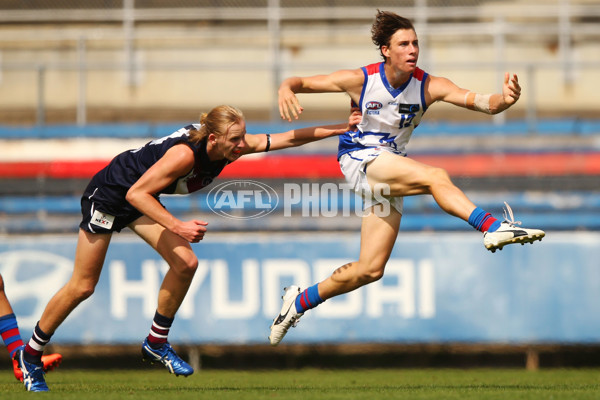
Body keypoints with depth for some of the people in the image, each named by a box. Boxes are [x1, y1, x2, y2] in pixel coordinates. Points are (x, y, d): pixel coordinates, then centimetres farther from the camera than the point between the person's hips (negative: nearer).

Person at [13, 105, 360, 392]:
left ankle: (157, 343, 9)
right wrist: (178, 226, -37)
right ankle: (31, 354, 15)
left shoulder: (231, 147, -15)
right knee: (83, 286, 0)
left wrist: (340, 129, -12)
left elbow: (287, 138, -9)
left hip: (140, 199, 7)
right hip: (109, 195, -7)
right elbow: (136, 193, -32)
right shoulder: (185, 153, -36)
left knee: (185, 264, -8)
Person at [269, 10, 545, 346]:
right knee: (435, 177, -30)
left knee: (371, 269, 2)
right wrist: (286, 89, -27)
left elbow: (477, 100, -22)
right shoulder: (360, 80, -11)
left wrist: (504, 100, -44)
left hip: (391, 173, 5)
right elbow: (303, 82, -2)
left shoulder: (430, 86, -8)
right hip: (359, 159, -4)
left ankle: (300, 301, 18)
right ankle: (492, 228, -46)